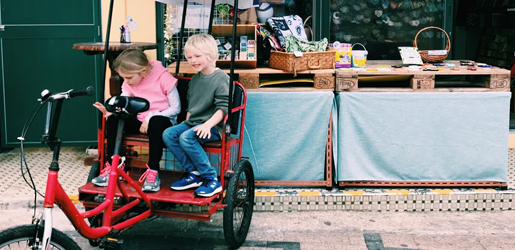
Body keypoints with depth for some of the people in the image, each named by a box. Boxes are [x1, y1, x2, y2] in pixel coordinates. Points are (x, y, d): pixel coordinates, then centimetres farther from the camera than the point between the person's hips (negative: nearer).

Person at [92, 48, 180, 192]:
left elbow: (176, 108, -13)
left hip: (162, 120, -5)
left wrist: (150, 118, -20)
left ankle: (153, 172, -34)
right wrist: (110, 110, -26)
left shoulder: (163, 77, -13)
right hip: (141, 121, 6)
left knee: (156, 122, -40)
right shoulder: (129, 83, 4)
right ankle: (112, 167, -14)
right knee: (113, 119, -19)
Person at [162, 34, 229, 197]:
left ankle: (211, 179, -21)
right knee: (168, 134, -12)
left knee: (186, 138, -30)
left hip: (212, 126, -8)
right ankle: (193, 172, -5)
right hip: (192, 122, 8)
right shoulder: (195, 79, 15)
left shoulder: (221, 78, -10)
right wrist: (187, 123, 12)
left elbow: (223, 108, -17)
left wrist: (207, 124, -28)